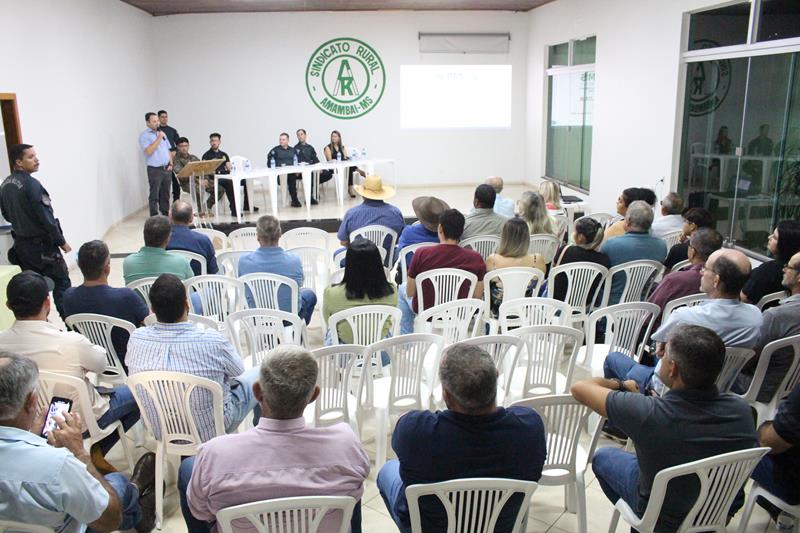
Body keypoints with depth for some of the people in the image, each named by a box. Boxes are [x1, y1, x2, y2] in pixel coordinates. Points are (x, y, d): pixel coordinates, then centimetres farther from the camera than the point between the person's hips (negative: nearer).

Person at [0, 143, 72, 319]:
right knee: (61, 283, 1)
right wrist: (61, 241, -10)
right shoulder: (31, 184, -20)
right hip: (41, 245, -7)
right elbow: (46, 217, -19)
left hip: (21, 244, 8)